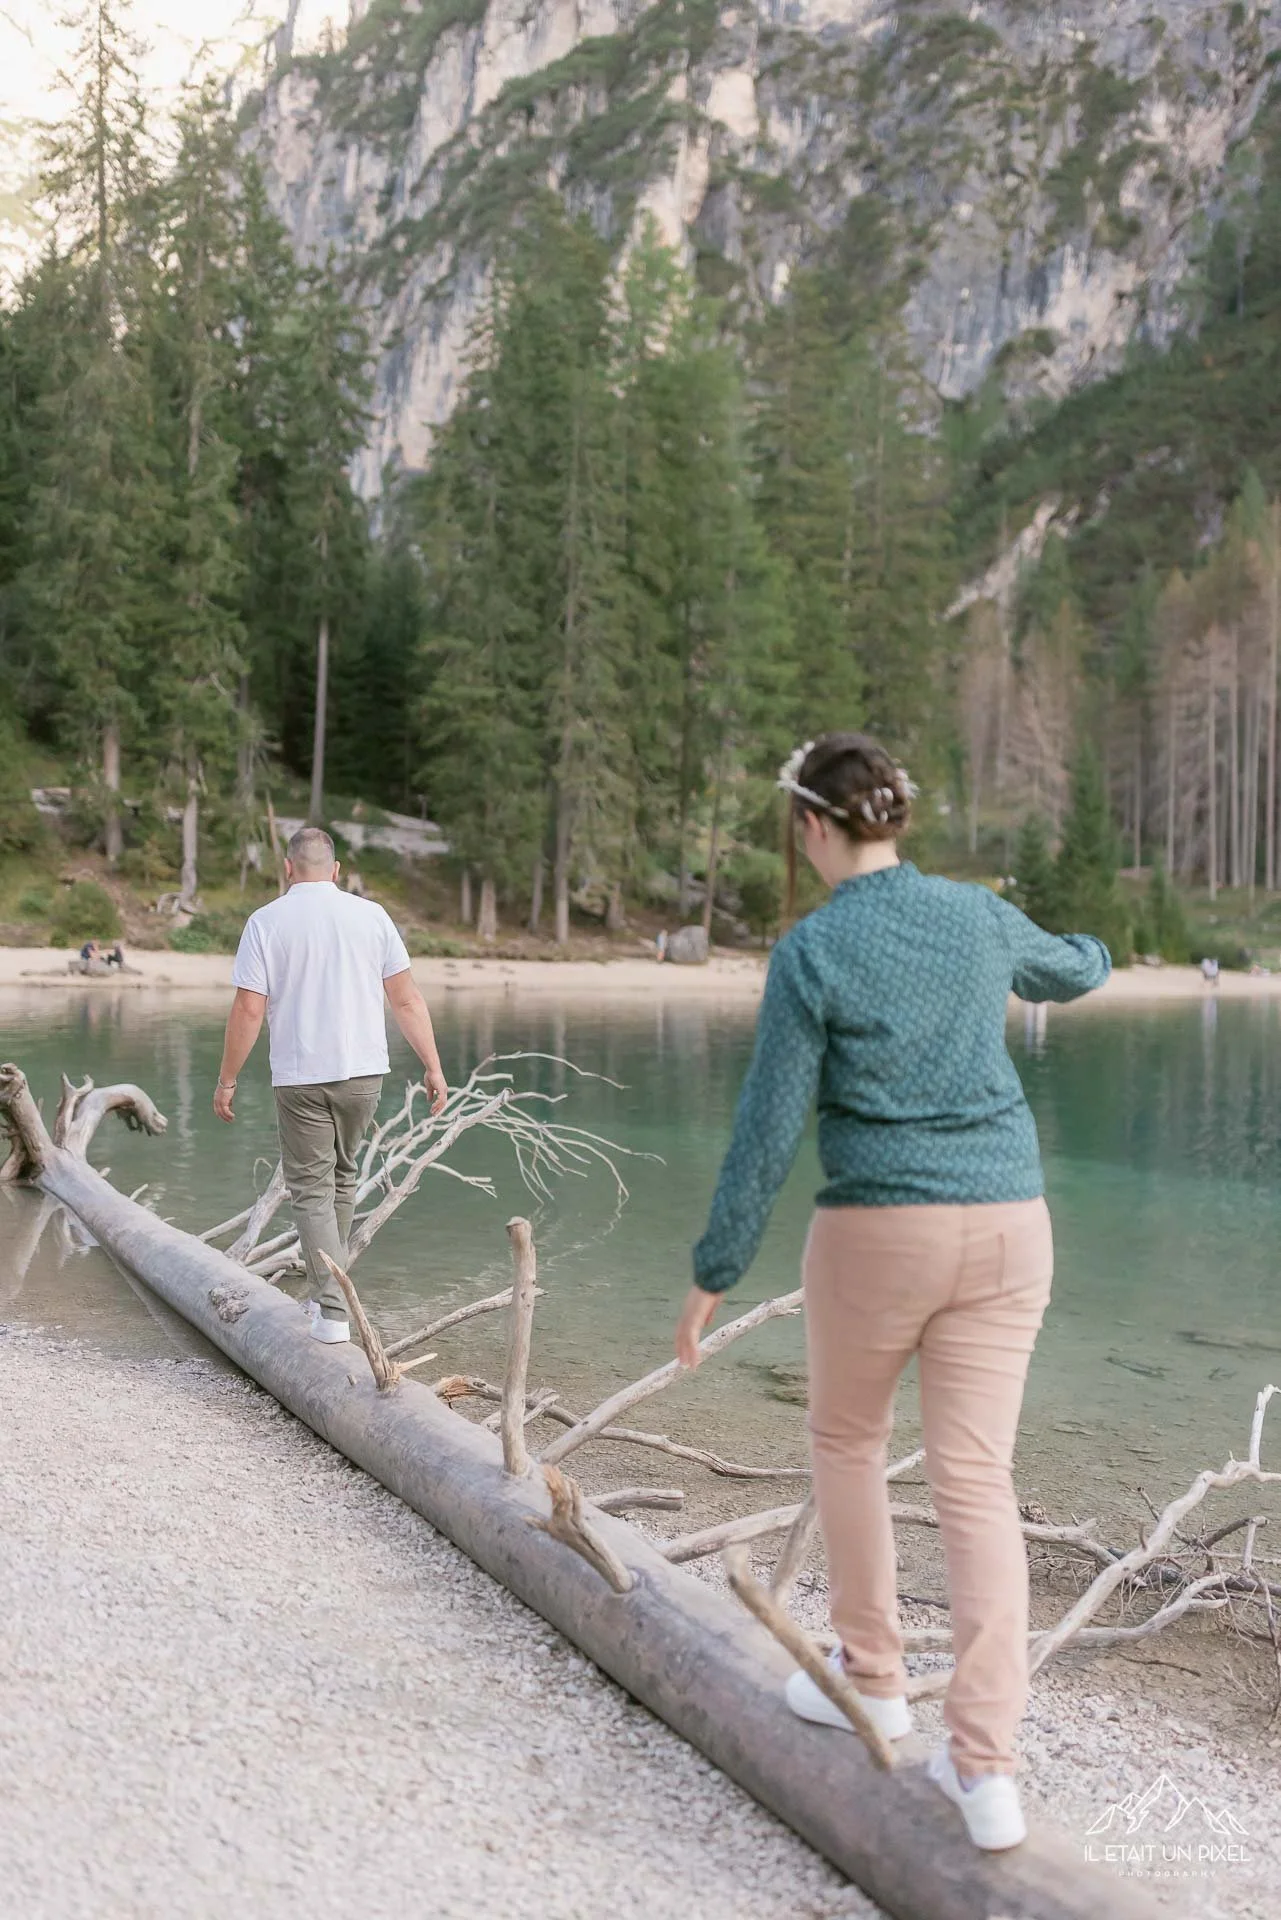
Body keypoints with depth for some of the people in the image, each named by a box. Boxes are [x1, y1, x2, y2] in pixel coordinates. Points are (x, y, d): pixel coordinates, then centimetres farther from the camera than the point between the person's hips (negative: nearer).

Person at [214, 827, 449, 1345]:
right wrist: (433, 1066, 5)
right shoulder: (370, 915, 2)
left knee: (311, 1190, 4)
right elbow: (407, 999, 0)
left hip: (300, 1078, -3)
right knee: (342, 1176, 21)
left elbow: (248, 1010, -9)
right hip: (364, 1072, 3)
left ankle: (334, 1312, -3)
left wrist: (227, 1080, 0)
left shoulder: (266, 922, -5)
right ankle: (328, 1293, 30)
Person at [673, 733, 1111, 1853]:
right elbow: (1069, 973, 27)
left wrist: (715, 1276, -1)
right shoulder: (981, 919, 4)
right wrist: (1094, 955, 52)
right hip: (1006, 1224, 4)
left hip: (878, 1229, -4)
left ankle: (874, 1679, 32)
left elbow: (768, 1132, -10)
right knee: (977, 1480, 5)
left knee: (846, 1439, 21)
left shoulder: (811, 952, -10)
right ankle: (985, 1766, 2)